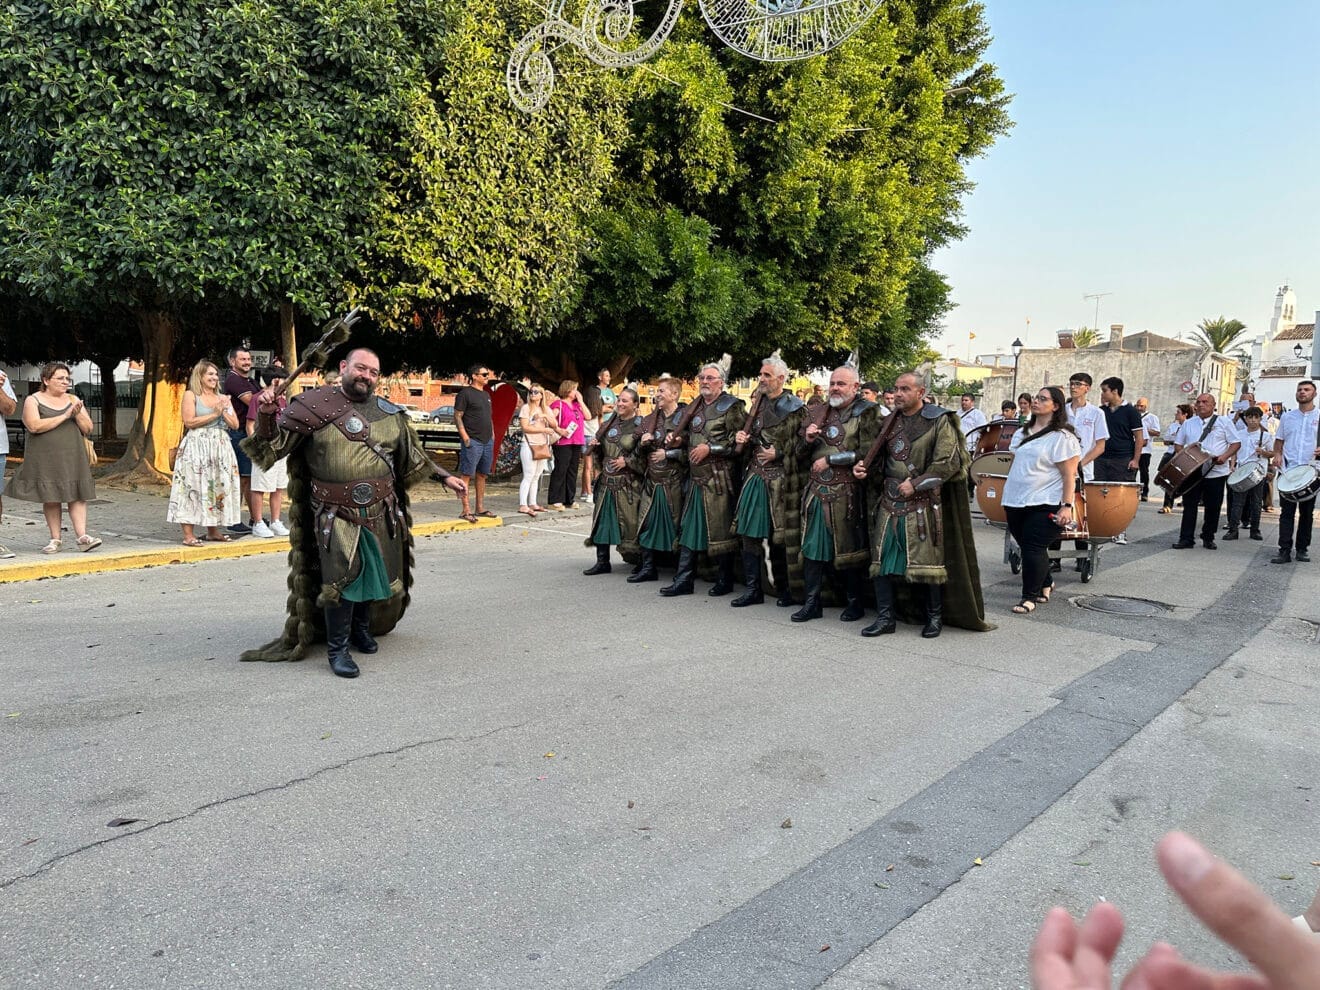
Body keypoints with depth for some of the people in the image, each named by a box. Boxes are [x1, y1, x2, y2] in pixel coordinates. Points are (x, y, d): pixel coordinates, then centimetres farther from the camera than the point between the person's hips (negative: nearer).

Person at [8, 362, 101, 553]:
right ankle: (55, 539, 7)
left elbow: (88, 429, 9)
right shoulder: (33, 400, 2)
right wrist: (64, 416, -16)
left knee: (77, 496, -6)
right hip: (46, 458, -2)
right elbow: (34, 426, -15)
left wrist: (77, 414, -10)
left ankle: (82, 537, -12)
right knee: (50, 498, 0)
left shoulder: (73, 400, 13)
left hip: (73, 457, 3)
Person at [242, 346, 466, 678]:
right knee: (341, 578, -7)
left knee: (374, 573, 15)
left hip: (381, 512, 4)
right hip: (336, 513, -4)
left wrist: (446, 477, 16)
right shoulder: (315, 405, -2)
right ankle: (337, 648, 8)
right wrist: (267, 415, -21)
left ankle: (361, 629, 39)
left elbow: (413, 458, 18)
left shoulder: (390, 414, 9)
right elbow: (275, 442, -3)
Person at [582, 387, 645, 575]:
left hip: (628, 484, -6)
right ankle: (603, 561, 18)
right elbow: (599, 452, 22)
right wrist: (594, 447, 1)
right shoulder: (608, 424, 12)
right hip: (606, 481, 6)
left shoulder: (641, 426, -7)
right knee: (602, 520, 8)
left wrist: (627, 462, -17)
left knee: (630, 523, -4)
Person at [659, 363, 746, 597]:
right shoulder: (695, 407, 17)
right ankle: (683, 580, 13)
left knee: (721, 529, -1)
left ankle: (725, 580, 12)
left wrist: (710, 448, -17)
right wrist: (679, 440, 10)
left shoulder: (732, 406, -6)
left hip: (720, 479, -7)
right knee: (689, 527, 7)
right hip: (696, 478, 7)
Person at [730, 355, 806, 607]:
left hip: (779, 480, -6)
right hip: (754, 475, 6)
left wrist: (778, 453, -15)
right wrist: (741, 437, 5)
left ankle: (784, 589, 17)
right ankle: (753, 589, 12)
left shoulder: (795, 407, -5)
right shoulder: (758, 402, 14)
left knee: (779, 536, 2)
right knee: (749, 533, 4)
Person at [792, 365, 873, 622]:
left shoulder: (865, 414, -2)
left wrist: (829, 460, -12)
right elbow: (801, 455, 18)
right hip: (817, 490, 5)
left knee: (848, 547, 2)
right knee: (813, 546, 5)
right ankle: (812, 602, 12)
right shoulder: (819, 414, 14)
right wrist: (807, 440, -4)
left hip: (846, 492, -5)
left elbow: (866, 454, -14)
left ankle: (855, 602, 17)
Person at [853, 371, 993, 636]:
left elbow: (948, 463, -11)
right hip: (889, 501, 5)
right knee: (881, 559, 2)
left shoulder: (939, 421, -4)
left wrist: (916, 484, -16)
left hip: (922, 503, -5)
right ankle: (885, 616, 9)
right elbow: (876, 455, 22)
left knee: (927, 559, -1)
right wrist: (863, 467, 0)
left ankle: (934, 616, 13)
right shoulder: (890, 422, 13)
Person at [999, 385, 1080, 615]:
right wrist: (1008, 495, 20)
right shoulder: (1023, 433, 15)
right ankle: (1045, 585, 31)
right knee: (1028, 547, 13)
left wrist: (1066, 506, -19)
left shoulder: (1062, 437, -8)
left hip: (1045, 505, -7)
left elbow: (1069, 475, -12)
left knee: (1034, 549, -9)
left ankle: (1030, 596, 2)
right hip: (1016, 502, 7)